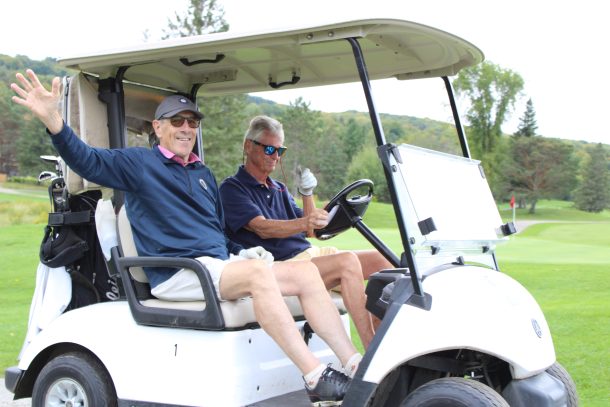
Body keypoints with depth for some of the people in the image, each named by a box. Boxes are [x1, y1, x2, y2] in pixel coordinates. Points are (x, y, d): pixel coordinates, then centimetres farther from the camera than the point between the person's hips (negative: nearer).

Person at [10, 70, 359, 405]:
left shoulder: (204, 174, 26)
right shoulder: (138, 163, 6)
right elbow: (86, 160, -9)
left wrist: (243, 252, 11)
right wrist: (53, 120, -25)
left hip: (221, 264, 8)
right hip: (176, 274, -7)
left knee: (305, 272, -11)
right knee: (257, 274, -34)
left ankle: (356, 367, -17)